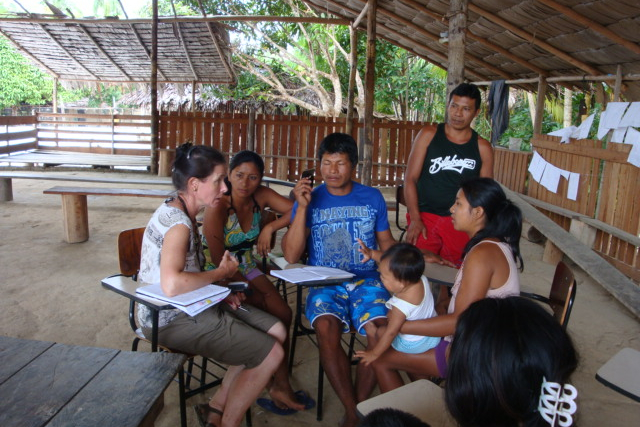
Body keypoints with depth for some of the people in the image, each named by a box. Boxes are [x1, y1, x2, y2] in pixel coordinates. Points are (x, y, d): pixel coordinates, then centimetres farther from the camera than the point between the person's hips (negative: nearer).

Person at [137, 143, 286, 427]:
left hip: (192, 306, 10)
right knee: (271, 354, -10)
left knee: (276, 332, 6)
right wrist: (221, 273, -23)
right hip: (172, 319, -10)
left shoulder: (177, 211, 7)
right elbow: (171, 284, -39)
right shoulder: (178, 222, -23)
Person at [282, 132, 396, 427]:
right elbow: (291, 256, -4)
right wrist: (302, 207, -11)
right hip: (324, 283, -1)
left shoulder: (372, 197, 10)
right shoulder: (310, 200, 5)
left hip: (366, 281, 1)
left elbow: (386, 242, 18)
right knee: (326, 328, -32)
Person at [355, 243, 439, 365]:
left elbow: (391, 333, -26)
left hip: (414, 345, -6)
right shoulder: (422, 279, -19)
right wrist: (372, 254, -5)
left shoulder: (401, 306, -37)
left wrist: (374, 354, -14)